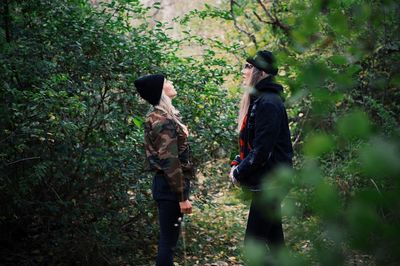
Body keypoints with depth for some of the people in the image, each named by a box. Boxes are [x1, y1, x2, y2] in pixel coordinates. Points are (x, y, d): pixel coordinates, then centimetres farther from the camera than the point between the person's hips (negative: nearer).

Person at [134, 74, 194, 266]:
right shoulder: (164, 121, -19)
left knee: (167, 238, 18)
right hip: (171, 186, -10)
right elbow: (170, 162, -22)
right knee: (168, 241, -2)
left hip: (166, 183, 10)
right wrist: (182, 197, -20)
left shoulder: (160, 115, 12)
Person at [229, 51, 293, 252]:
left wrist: (239, 174, -12)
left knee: (253, 242, -8)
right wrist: (237, 164, 6)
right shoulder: (256, 99, 13)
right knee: (273, 237, 17)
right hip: (266, 181, 10)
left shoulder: (268, 103, -19)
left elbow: (262, 149, -23)